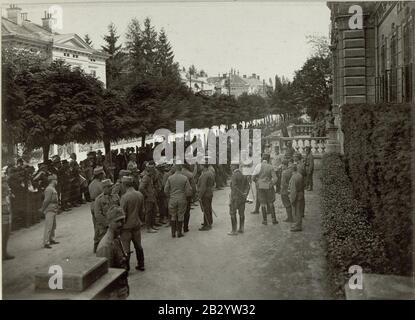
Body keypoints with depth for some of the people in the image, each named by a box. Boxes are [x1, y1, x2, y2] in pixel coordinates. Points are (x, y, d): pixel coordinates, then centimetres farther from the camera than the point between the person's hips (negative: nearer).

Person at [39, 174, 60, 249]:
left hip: (53, 211, 10)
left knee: (53, 226, 16)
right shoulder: (49, 189, -17)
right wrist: (42, 210, -12)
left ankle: (51, 240, 27)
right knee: (48, 227, -10)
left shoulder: (53, 189, 15)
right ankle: (46, 243, -10)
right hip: (49, 211, -10)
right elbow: (46, 201, -19)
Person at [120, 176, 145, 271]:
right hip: (137, 224, 6)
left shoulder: (125, 197, -20)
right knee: (138, 245, 18)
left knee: (126, 248, 6)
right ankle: (141, 265, 27)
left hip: (127, 225, -6)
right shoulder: (140, 195, -2)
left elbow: (123, 214, -16)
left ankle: (126, 268, 13)